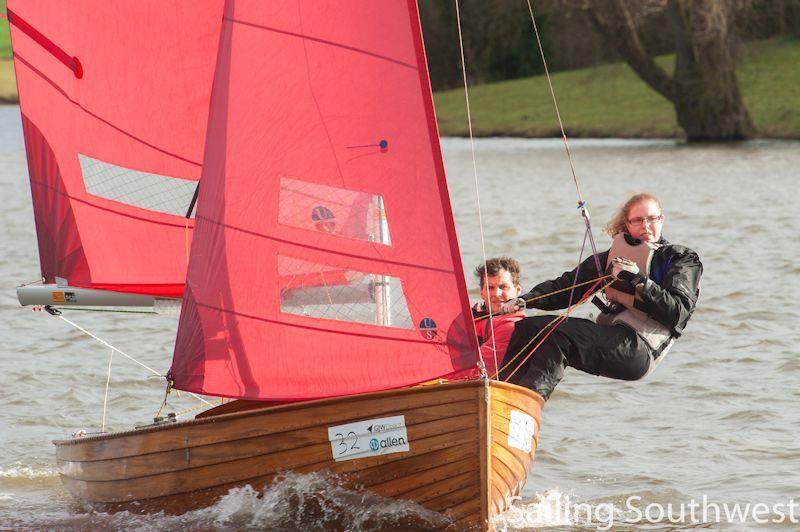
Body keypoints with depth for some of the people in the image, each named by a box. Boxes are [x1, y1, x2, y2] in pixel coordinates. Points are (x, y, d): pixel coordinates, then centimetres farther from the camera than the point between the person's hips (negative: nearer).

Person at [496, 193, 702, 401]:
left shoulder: (684, 259, 6)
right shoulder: (615, 254, 21)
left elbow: (677, 313, -9)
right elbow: (567, 285, 16)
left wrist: (639, 281, -19)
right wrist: (524, 301, 1)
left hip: (641, 349, -7)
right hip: (608, 335, 7)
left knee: (558, 336, -28)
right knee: (526, 327, -6)